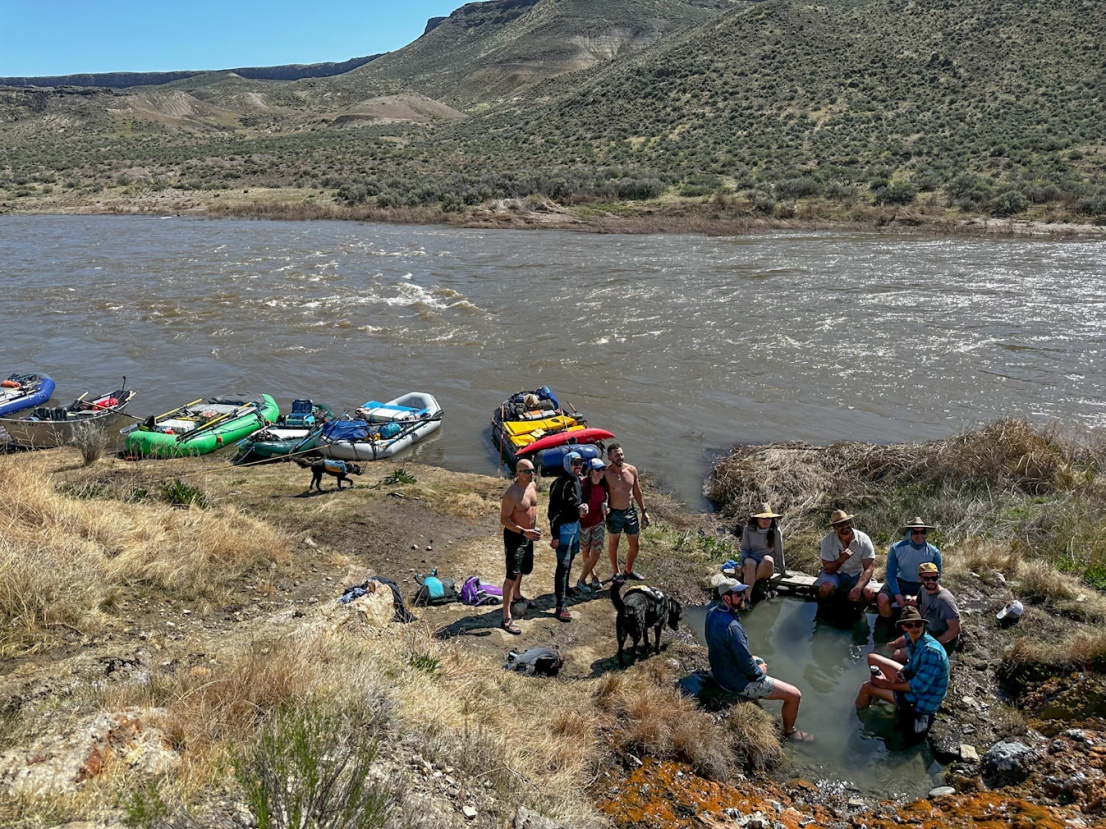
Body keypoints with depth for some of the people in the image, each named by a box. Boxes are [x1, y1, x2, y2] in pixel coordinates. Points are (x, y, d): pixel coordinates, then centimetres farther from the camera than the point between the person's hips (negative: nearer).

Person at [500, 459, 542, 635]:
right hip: (514, 536, -9)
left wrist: (534, 527, 12)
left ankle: (517, 595, 54)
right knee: (512, 576, -9)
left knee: (524, 569, 27)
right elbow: (504, 519, -24)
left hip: (528, 535, 9)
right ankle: (506, 618, -7)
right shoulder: (512, 493, -26)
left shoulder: (532, 486, 1)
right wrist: (524, 531, -31)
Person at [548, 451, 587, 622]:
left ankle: (564, 590, 43)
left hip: (575, 526, 9)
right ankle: (560, 606, -6)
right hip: (564, 528, -9)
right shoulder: (561, 483, -21)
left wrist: (583, 506, -2)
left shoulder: (577, 480, 5)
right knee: (563, 565, -8)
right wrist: (554, 536, -21)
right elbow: (553, 511, -21)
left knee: (569, 561, 23)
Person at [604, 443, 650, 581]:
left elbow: (637, 492, 6)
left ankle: (629, 571, 38)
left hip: (630, 512, 4)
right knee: (613, 545, 16)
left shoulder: (632, 470, -5)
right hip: (614, 514, -4)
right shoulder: (606, 474, -18)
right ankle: (616, 572, 36)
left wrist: (644, 511, 8)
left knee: (634, 546, 14)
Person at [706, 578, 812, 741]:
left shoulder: (712, 613, -7)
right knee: (795, 695, 0)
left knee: (761, 663, 36)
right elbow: (746, 664, -27)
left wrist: (752, 658, 10)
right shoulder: (732, 627, -35)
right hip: (739, 682, -9)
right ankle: (789, 732, 26)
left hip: (721, 671, 9)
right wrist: (760, 673, -6)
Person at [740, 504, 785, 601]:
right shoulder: (748, 529, 0)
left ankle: (747, 584, -27)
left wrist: (783, 571, 8)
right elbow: (745, 549, 2)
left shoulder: (776, 531, -2)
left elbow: (779, 553, 4)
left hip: (766, 567, 0)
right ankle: (747, 595, -42)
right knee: (751, 563, -36)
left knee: (768, 559, -35)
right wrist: (740, 564, -15)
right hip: (749, 565, 0)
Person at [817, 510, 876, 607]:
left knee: (868, 592, -29)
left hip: (856, 575, 1)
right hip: (834, 573, -1)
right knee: (826, 587, -34)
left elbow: (869, 569, -17)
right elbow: (827, 569, -16)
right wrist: (841, 559, -37)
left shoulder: (863, 540, -16)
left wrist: (857, 588, -34)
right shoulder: (828, 540, -17)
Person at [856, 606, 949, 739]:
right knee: (872, 658, 11)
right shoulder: (912, 639, -9)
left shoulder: (931, 651, -34)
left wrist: (888, 685, -18)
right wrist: (900, 673, -13)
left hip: (922, 698, -9)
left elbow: (918, 687, -30)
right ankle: (876, 699, 28)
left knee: (867, 687, -9)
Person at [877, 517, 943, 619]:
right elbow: (891, 574, -8)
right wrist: (897, 595, -21)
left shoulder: (934, 552, -9)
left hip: (922, 586, 1)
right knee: (882, 598, -28)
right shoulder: (896, 548, -11)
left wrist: (919, 597, -19)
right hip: (900, 582, -1)